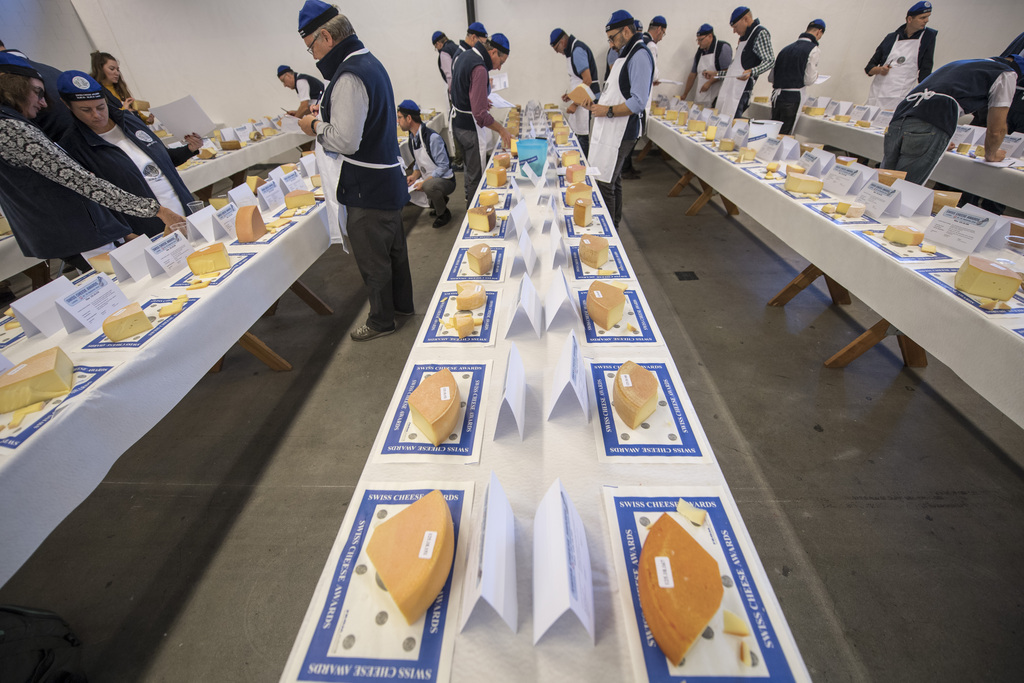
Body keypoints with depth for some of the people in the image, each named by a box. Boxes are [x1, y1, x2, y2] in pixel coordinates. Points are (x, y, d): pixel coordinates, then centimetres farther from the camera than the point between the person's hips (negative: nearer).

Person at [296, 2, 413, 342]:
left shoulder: (349, 76, -20)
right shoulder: (369, 61, 13)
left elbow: (346, 140, -25)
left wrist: (316, 127, -8)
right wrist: (323, 116, 12)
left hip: (368, 187, -10)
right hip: (388, 177, 10)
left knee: (372, 257, 2)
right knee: (393, 246, 19)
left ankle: (381, 320, 17)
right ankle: (402, 304, 36)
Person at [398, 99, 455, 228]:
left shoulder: (432, 137, -19)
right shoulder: (412, 138, 6)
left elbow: (443, 166, -20)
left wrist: (425, 182, -24)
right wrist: (414, 176, -5)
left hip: (445, 180, -9)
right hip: (428, 179, 9)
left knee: (429, 185, -40)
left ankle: (444, 213, -9)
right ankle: (440, 199, 13)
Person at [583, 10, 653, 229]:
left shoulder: (639, 56, -12)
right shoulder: (625, 55, 20)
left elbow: (638, 102, -21)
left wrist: (608, 111, -18)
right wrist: (597, 104, 13)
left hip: (620, 133, -11)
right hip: (610, 129, 11)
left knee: (604, 184, -13)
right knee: (612, 181, 16)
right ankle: (612, 226, 27)